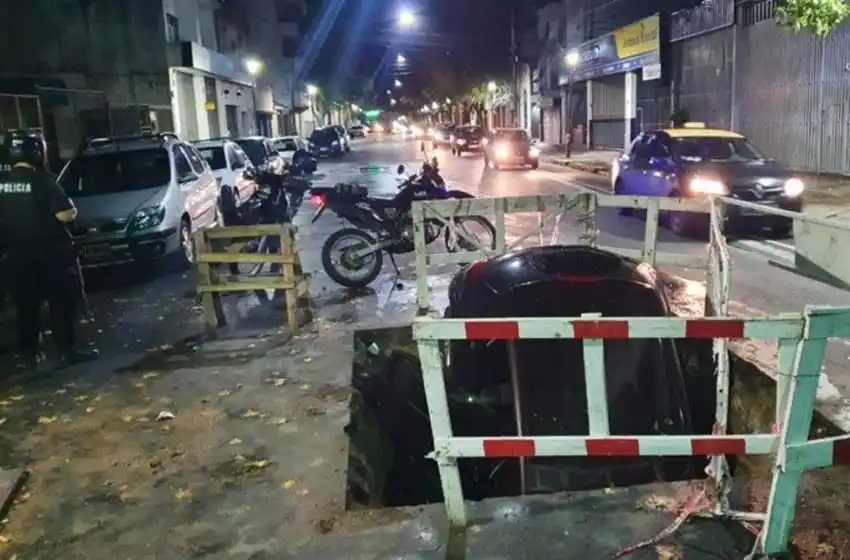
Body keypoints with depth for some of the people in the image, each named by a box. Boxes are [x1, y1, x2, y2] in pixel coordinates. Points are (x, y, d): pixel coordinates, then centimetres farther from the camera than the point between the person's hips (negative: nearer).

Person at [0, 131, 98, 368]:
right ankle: (69, 351, 4)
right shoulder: (42, 180, -15)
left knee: (26, 305, 13)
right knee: (62, 303, 3)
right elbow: (66, 214, -19)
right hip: (50, 252, -5)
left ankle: (30, 353, 18)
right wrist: (72, 209, 2)